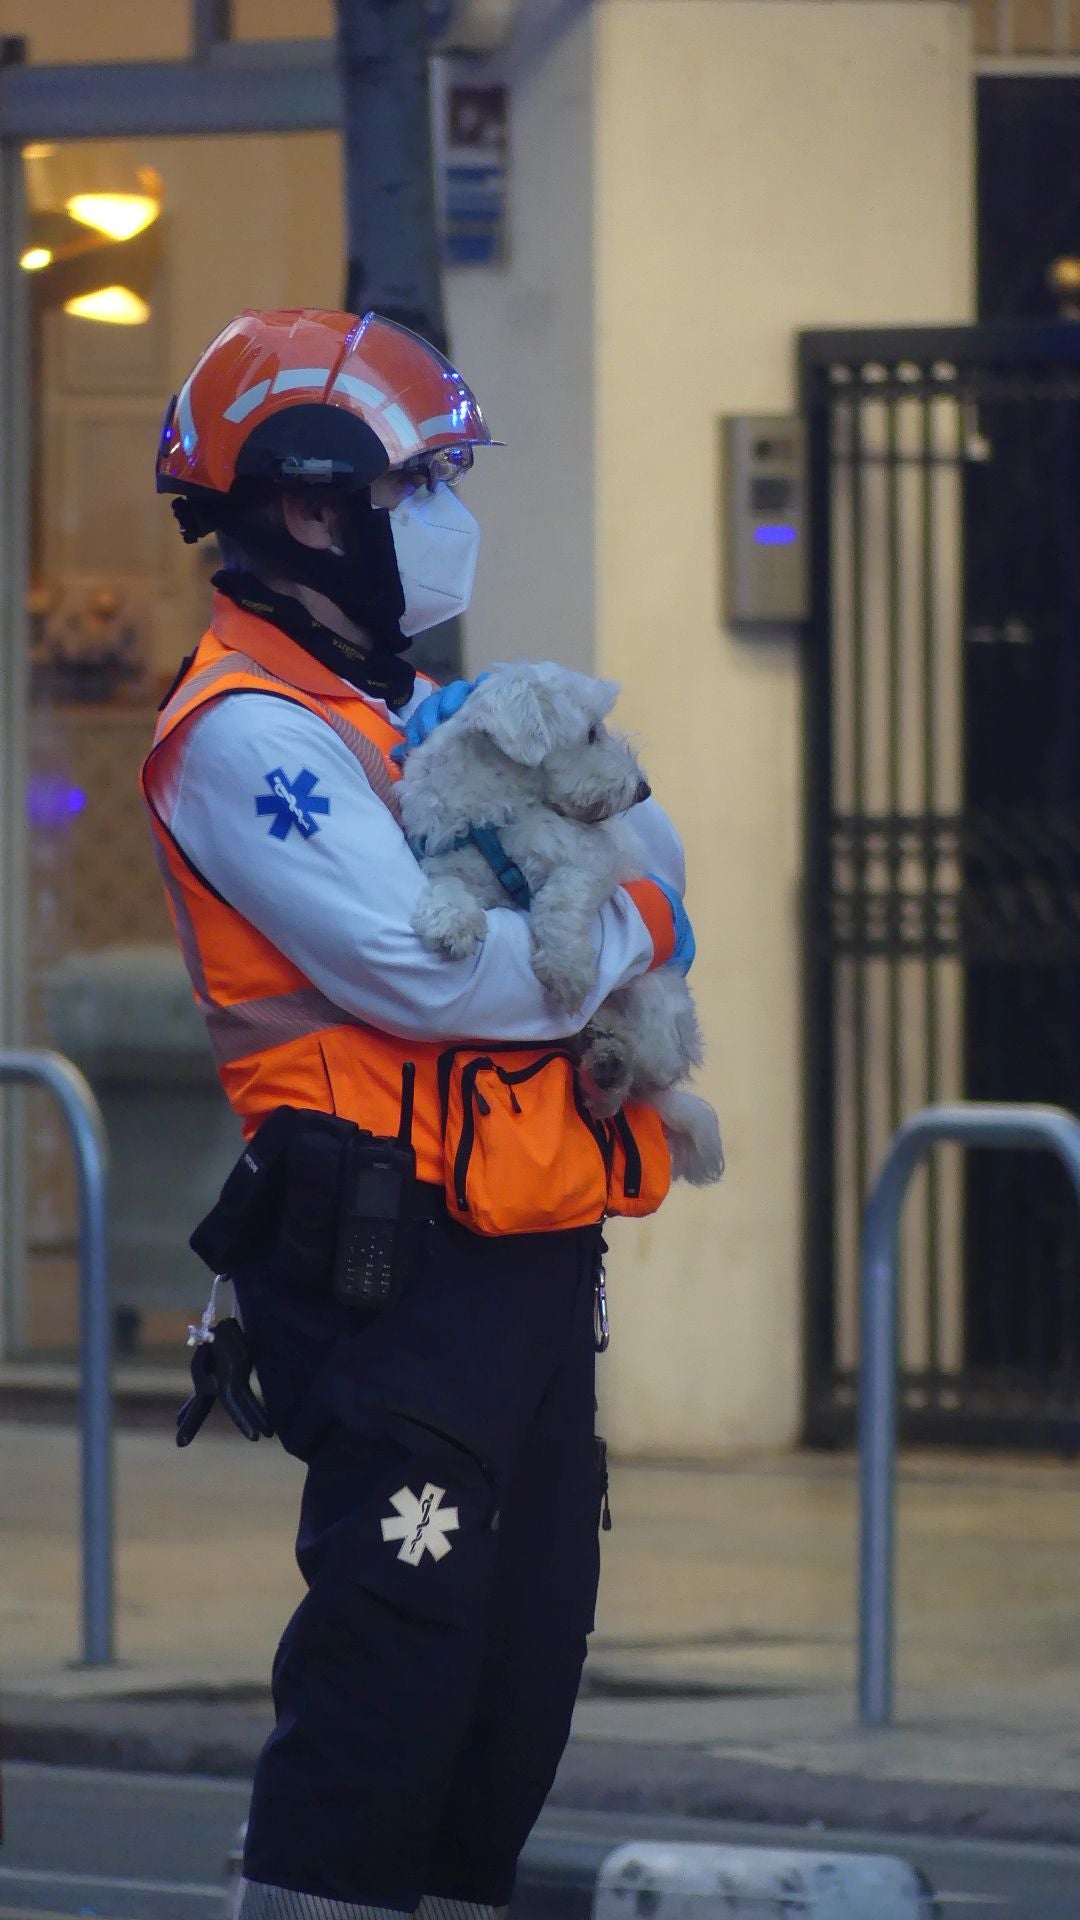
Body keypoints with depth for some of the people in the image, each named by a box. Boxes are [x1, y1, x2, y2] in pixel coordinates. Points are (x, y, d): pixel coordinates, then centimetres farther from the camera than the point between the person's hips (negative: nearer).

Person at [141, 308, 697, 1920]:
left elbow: (656, 862, 15)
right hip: (400, 1250, -9)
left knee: (531, 1627, 11)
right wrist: (635, 933, -9)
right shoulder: (246, 731, -10)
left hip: (529, 1249, 9)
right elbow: (417, 971, -22)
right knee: (397, 1634, -12)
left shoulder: (400, 709, 21)